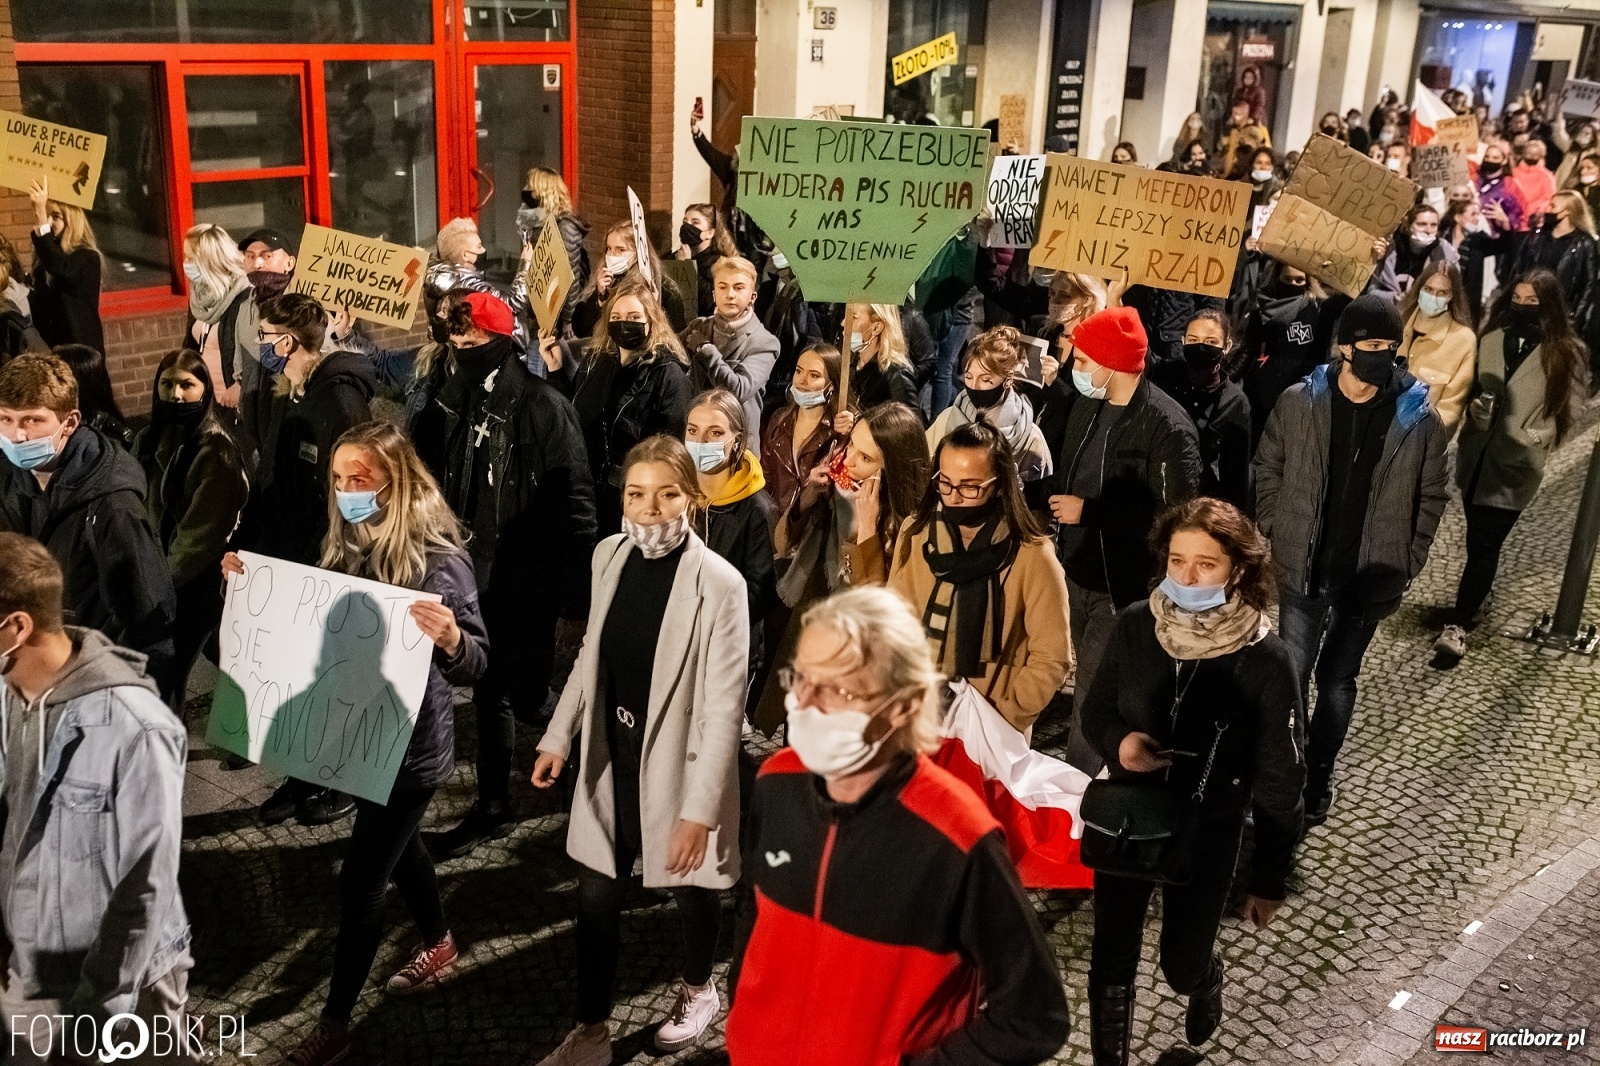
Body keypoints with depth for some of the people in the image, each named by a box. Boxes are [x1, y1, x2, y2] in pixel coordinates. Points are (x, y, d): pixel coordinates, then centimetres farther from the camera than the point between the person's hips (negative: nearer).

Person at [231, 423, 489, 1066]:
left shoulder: (440, 560, -21)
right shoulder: (346, 545, -1)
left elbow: (475, 665, -21)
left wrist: (451, 638, -43)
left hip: (412, 743, -7)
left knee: (360, 879, 0)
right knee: (396, 845, 25)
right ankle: (439, 941, 51)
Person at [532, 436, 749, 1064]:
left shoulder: (719, 583, -22)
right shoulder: (609, 554, -4)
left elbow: (724, 708, -20)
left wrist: (699, 807, -19)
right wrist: (559, 736, 9)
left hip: (677, 763, -4)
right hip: (612, 756, 5)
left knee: (690, 886, 18)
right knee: (596, 897, 12)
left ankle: (697, 991, 46)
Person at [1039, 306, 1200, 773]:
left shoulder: (1167, 428, -20)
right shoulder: (1085, 403, 4)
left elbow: (1171, 516, -25)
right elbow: (1059, 466, 21)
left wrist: (1088, 511, -21)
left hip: (1122, 587, -8)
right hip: (1075, 571, 8)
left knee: (1095, 689, -2)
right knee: (1091, 677, 20)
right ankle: (1089, 767, 36)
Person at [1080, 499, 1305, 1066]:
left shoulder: (1266, 661, -21)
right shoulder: (1135, 626, -13)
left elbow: (1279, 783, -11)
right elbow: (1095, 712, 1)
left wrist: (1268, 879, -4)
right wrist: (1118, 743, -22)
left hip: (1205, 840, -2)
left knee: (1182, 965, 16)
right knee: (1110, 964, 12)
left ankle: (1207, 984, 54)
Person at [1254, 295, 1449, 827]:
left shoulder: (1419, 418, -9)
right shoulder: (1299, 402, -8)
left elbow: (1432, 495, 2)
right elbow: (1267, 470, 4)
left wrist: (1406, 562, -1)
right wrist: (1275, 534, 0)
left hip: (1368, 577, 0)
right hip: (1302, 570, 0)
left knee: (1338, 681, 15)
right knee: (1290, 676, 5)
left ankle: (1318, 773, 32)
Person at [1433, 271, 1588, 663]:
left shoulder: (1566, 353, -7)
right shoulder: (1492, 338, 4)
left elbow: (1570, 408, -4)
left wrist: (1535, 439, -16)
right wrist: (1476, 408, -5)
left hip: (1515, 465, -4)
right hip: (1477, 454, 4)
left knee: (1483, 544, -7)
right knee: (1480, 540, 16)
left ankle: (1458, 624, -4)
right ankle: (1474, 599, 35)